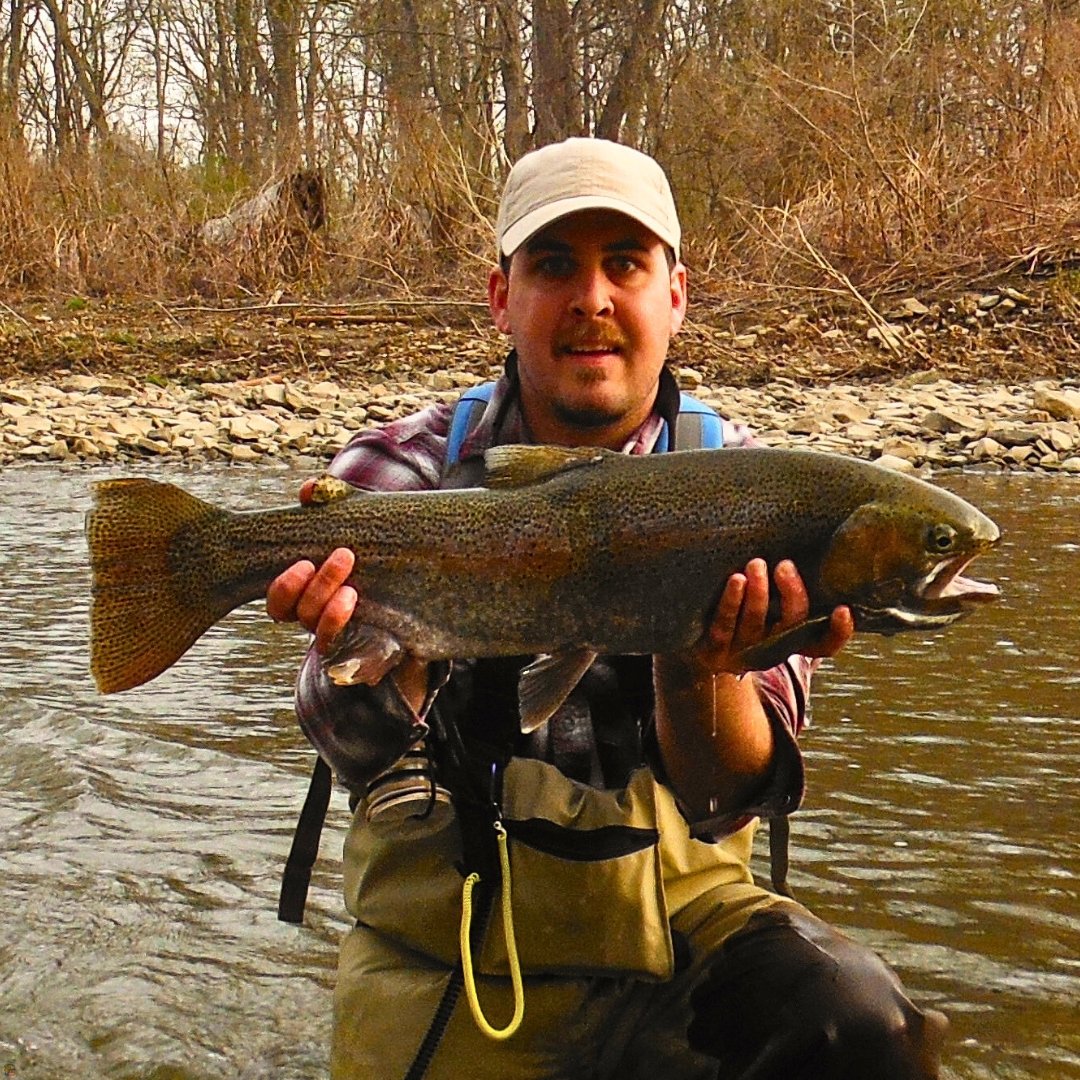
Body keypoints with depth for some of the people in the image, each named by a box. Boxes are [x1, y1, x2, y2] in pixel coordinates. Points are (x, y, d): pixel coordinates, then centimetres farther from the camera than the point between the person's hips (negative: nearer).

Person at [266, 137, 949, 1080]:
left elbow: (727, 800, -11)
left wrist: (700, 670, -32)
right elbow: (363, 751, -14)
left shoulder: (741, 494, -1)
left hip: (675, 914, 0)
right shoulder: (403, 471, 0)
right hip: (449, 941, 1)